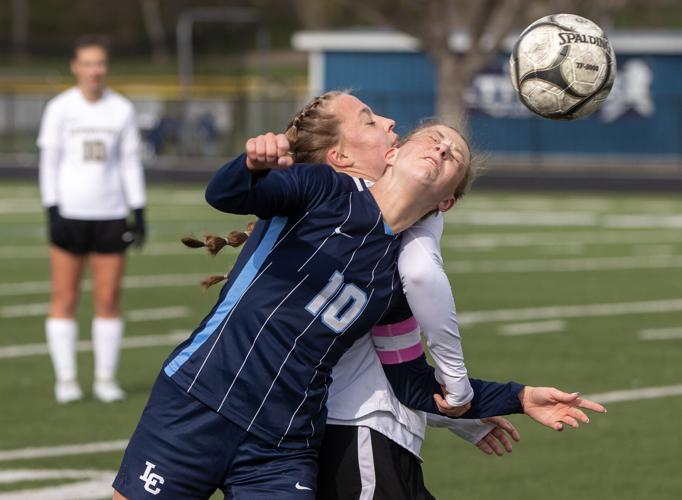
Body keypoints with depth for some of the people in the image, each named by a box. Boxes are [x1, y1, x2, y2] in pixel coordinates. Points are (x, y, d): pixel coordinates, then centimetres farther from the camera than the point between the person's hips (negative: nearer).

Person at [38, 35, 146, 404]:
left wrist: (139, 212, 5)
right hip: (69, 214, -2)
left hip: (110, 216, 2)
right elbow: (48, 162, 0)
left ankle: (106, 377, 8)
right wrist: (52, 211, -8)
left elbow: (131, 162, 11)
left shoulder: (121, 109, 7)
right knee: (64, 298, -2)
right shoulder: (59, 108, 1)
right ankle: (66, 379, 5)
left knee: (108, 300, 0)